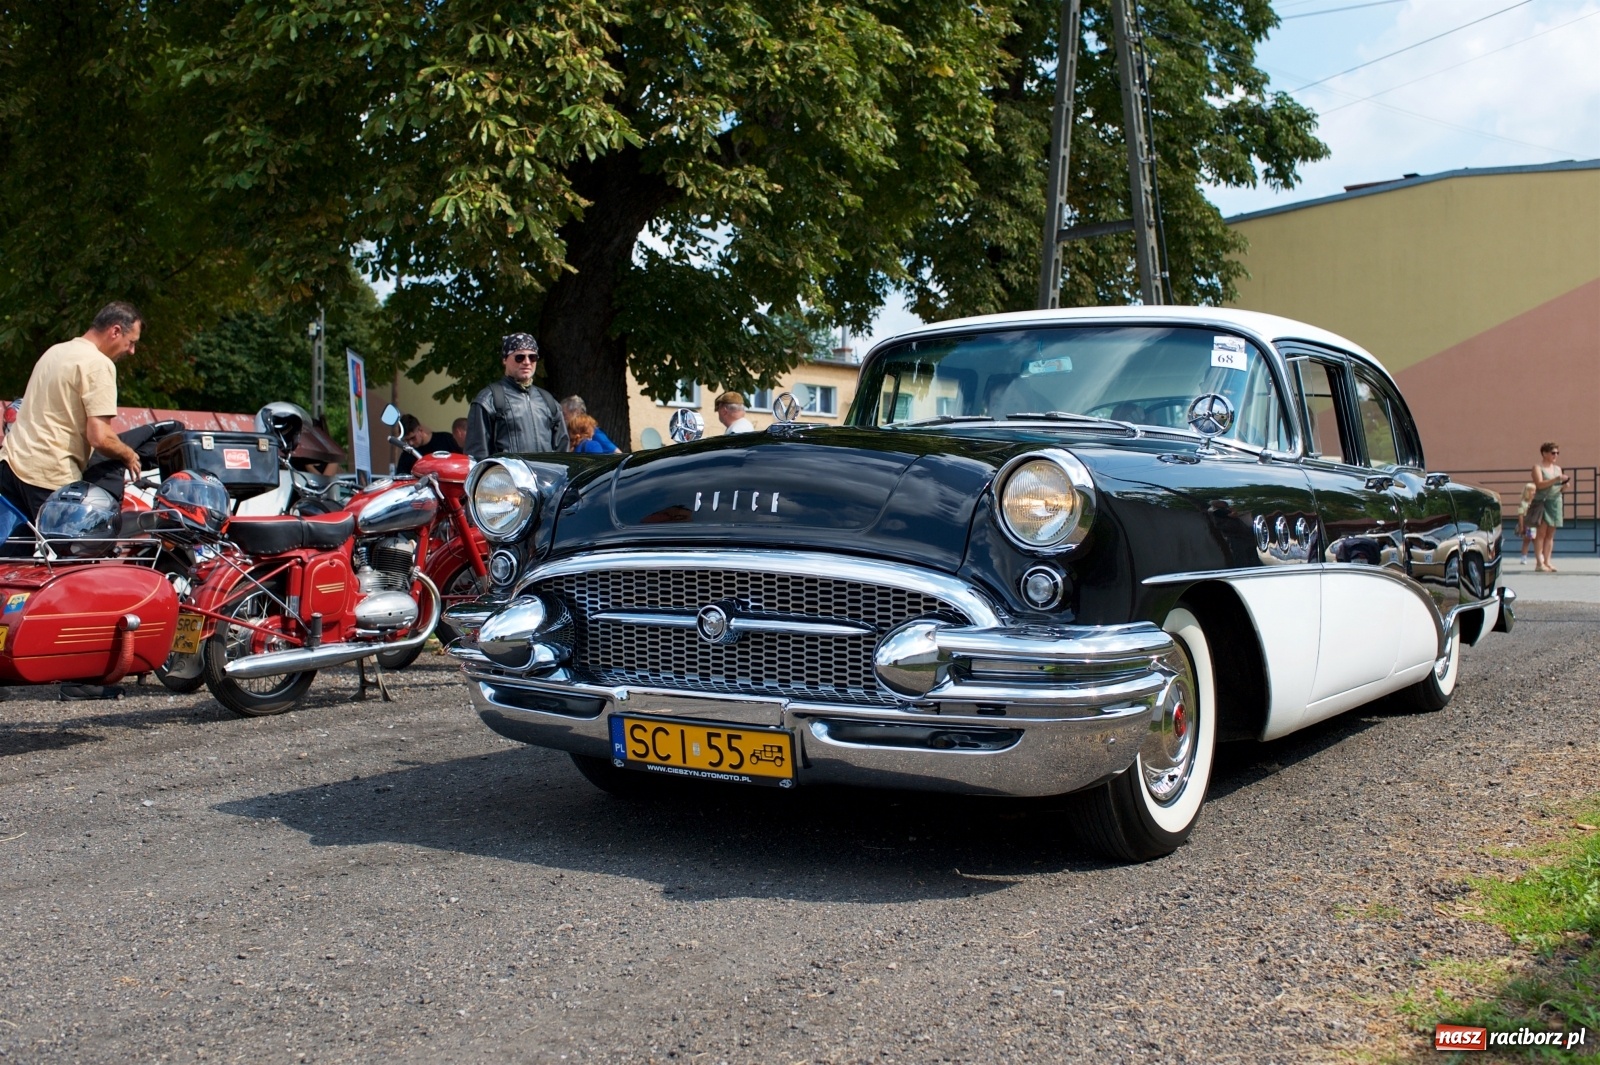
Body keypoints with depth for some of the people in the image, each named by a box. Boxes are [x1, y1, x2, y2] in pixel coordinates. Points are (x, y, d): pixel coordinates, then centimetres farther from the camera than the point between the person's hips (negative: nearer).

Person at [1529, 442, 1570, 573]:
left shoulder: (1558, 468, 17)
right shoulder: (1538, 468, -2)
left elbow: (1561, 488, 19)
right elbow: (1539, 484, -15)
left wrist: (1565, 483, -2)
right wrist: (1556, 479, -22)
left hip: (1555, 502, 6)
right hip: (1542, 502, -6)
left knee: (1550, 534, 4)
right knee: (1541, 532, -9)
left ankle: (1547, 562, 6)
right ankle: (1539, 563, -11)